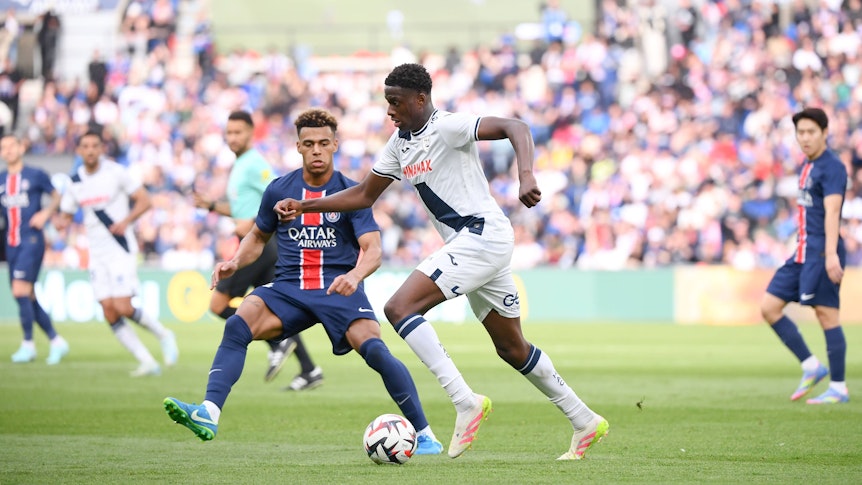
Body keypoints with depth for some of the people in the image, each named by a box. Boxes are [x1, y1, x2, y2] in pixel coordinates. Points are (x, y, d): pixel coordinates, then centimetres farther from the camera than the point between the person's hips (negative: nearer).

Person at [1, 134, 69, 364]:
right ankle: (56, 342, 17)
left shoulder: (36, 175, -2)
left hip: (32, 240, -6)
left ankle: (28, 344, -6)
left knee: (21, 290, -16)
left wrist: (46, 213, -9)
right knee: (27, 297, 6)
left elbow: (57, 196, 8)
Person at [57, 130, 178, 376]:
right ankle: (147, 362, 3)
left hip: (121, 250, -5)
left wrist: (125, 221, -21)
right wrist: (63, 222, -9)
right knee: (110, 313, -3)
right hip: (97, 254, 5)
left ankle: (163, 335, 11)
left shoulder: (116, 172, -8)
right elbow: (65, 213, 15)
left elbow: (144, 200, -5)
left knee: (123, 308, -15)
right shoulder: (75, 182, 7)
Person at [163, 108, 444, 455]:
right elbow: (259, 236, 23)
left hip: (339, 289, -2)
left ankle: (424, 434, -11)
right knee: (237, 325, -26)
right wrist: (235, 262, 2)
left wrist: (355, 275, -33)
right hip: (288, 289, 2)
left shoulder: (351, 193, -1)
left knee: (374, 350, -25)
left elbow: (373, 250, -11)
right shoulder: (279, 191, 7)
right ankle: (209, 414, -36)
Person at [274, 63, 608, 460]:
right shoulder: (400, 143, 14)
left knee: (399, 308, -19)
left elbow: (515, 128, -23)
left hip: (482, 236, -10)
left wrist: (526, 176, -40)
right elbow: (364, 195, 21)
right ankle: (585, 422, 26)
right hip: (469, 244, 10)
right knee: (512, 348, 16)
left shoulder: (448, 127, -12)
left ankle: (466, 402, -24)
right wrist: (304, 206, 13)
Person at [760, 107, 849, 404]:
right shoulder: (807, 167, 16)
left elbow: (831, 212, -22)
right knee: (769, 307, 5)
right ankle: (811, 367, 10)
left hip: (820, 253, -9)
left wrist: (831, 254, -31)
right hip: (802, 252, 9)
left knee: (827, 315, -6)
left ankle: (838, 388, 1)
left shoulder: (832, 167, -11)